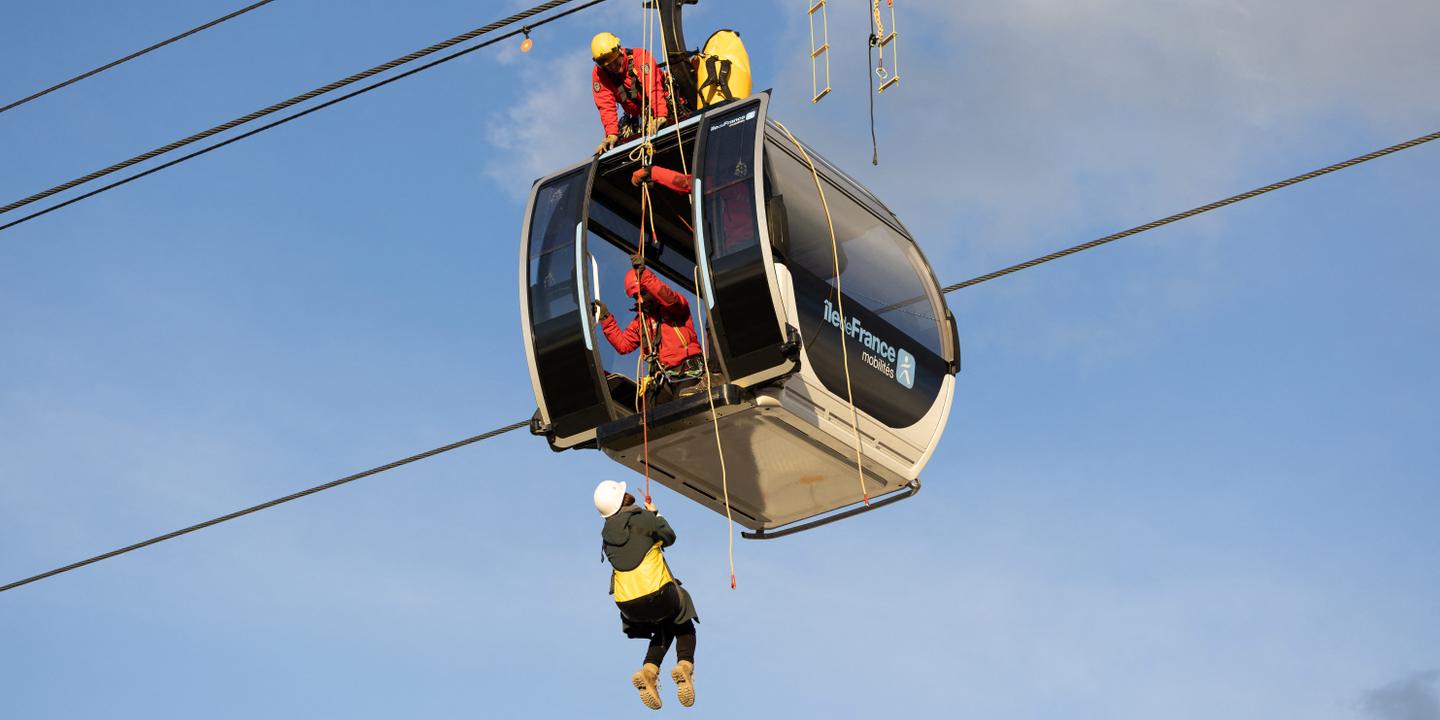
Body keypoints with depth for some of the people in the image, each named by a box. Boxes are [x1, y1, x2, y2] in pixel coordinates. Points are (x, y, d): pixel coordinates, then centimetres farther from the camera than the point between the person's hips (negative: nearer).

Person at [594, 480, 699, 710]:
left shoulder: (607, 533, 9)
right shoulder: (644, 519, -5)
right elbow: (669, 538, 11)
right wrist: (656, 514, 26)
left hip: (628, 607, 5)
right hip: (658, 595, -4)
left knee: (664, 628, 32)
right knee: (683, 623, 25)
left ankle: (649, 670, 7)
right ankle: (684, 664, -2)